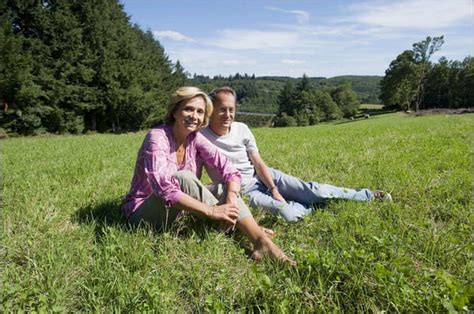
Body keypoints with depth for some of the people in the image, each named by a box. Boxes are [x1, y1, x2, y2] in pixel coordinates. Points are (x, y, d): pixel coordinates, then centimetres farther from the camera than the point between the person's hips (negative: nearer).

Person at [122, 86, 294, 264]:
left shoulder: (195, 138, -5)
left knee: (226, 189, -16)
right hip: (144, 213, -5)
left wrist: (231, 200, -32)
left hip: (176, 210, 6)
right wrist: (212, 211, -37)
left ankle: (261, 241, -28)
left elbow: (230, 171, -12)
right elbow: (164, 188, -35)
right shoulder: (157, 137, -22)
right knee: (183, 178, -33)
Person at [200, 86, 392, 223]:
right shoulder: (201, 137, -17)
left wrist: (274, 189, -11)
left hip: (262, 176, 3)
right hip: (242, 190, -2)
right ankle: (311, 206, 8)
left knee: (313, 190, -7)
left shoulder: (241, 129, -7)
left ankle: (368, 196, 10)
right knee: (288, 215, -25)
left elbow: (258, 163, -3)